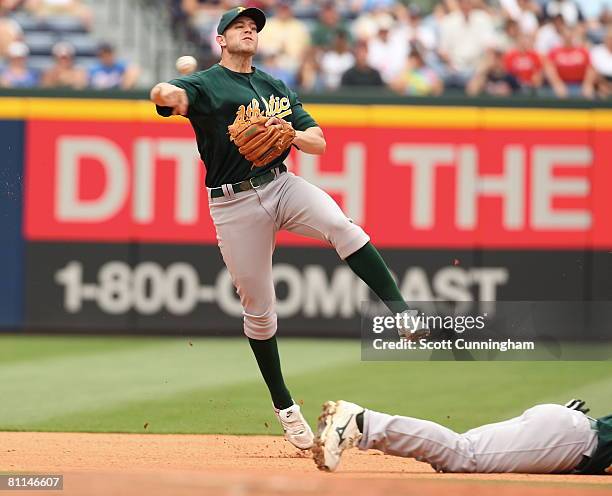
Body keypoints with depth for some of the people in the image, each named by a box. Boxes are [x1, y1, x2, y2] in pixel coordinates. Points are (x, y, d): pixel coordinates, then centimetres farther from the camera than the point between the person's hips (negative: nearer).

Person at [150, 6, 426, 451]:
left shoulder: (277, 88, 16)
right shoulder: (204, 85, 0)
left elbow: (319, 142, 12)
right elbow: (164, 94, -22)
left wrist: (290, 134, -12)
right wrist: (169, 95, -49)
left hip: (281, 185, 3)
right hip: (234, 203, -2)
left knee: (338, 223, -29)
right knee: (258, 310, 2)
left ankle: (400, 309, -37)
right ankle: (284, 406, 16)